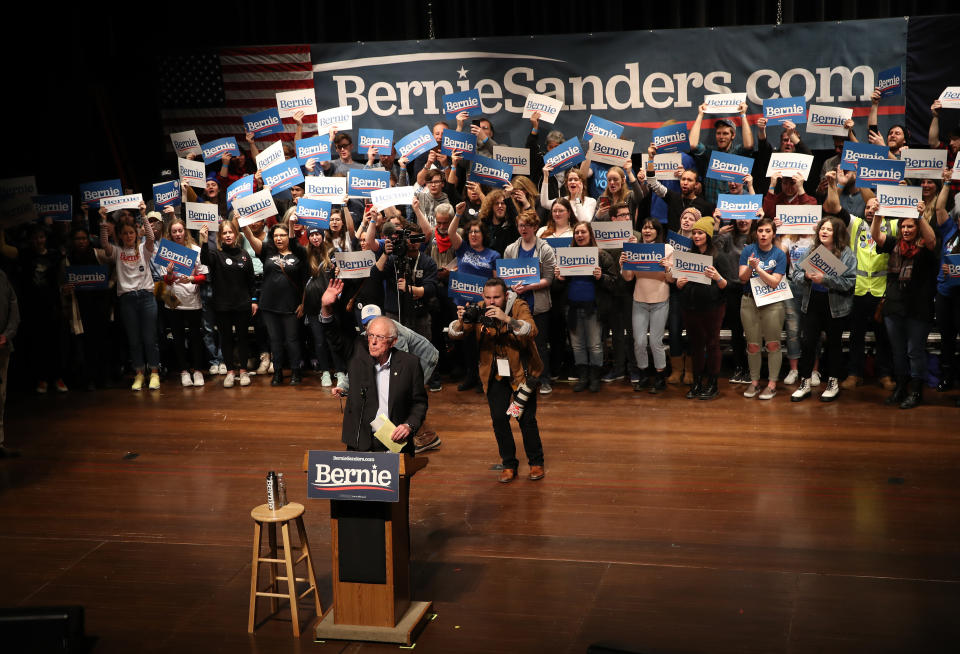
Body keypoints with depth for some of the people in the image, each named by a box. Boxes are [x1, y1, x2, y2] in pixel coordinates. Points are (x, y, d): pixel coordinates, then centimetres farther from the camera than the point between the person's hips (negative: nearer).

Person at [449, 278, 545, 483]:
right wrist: (460, 321, -35)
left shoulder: (519, 307, -13)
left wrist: (506, 319, -45)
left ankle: (536, 463, 16)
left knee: (526, 418, -4)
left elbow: (531, 331, -31)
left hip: (522, 371, -2)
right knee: (499, 418, -3)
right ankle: (509, 465, 14)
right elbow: (454, 333, -12)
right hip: (495, 374, 3)